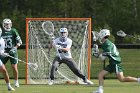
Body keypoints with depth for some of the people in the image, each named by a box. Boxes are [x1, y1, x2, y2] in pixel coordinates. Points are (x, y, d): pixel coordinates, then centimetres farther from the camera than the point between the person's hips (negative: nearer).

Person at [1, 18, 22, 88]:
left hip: (12, 52, -3)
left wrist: (14, 48, -15)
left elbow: (19, 41, -3)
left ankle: (16, 82, 6)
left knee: (14, 67, -10)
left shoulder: (13, 31, -4)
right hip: (4, 52, 3)